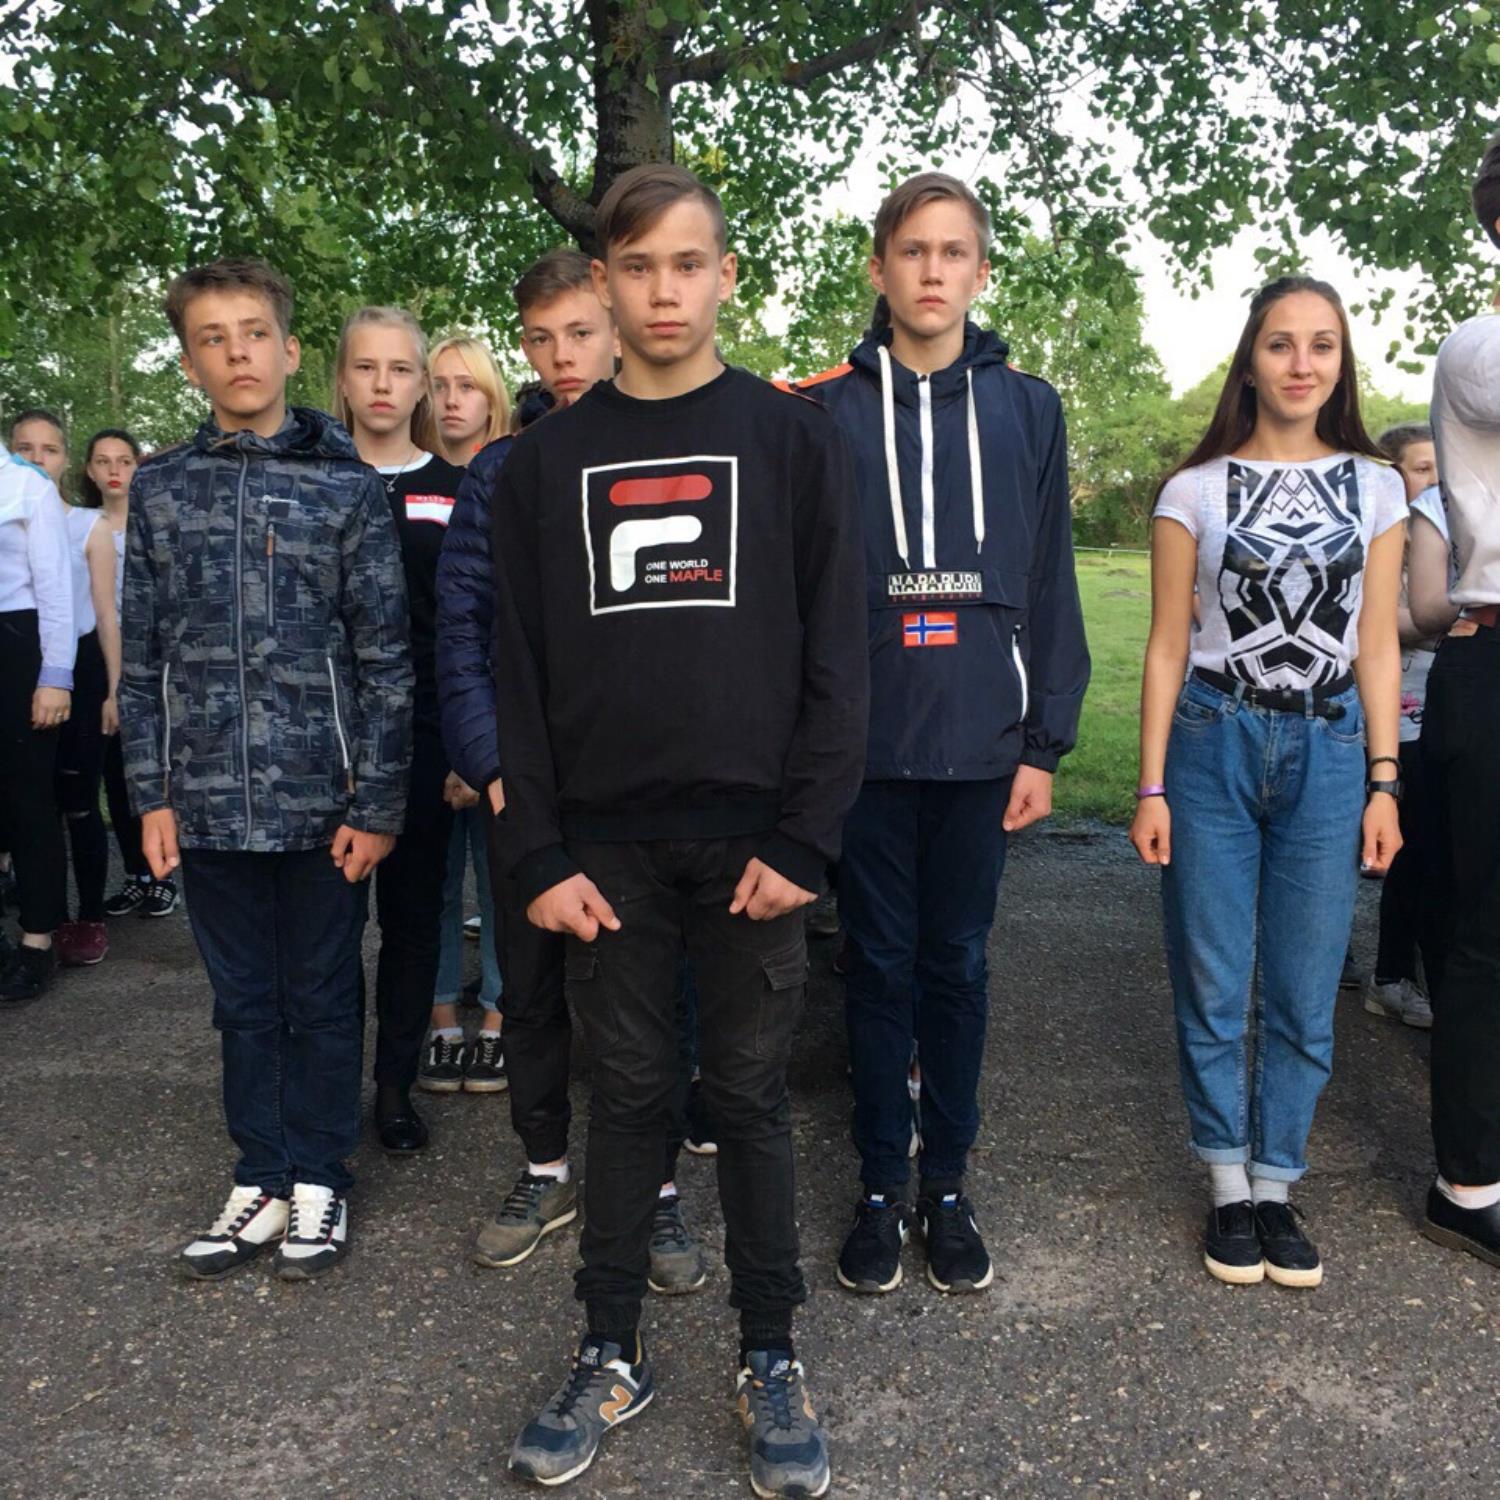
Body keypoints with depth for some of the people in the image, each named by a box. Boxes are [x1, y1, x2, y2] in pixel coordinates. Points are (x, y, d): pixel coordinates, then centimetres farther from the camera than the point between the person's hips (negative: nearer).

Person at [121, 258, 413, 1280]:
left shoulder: (349, 487, -3)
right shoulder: (161, 488, 7)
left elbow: (386, 658, -4)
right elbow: (145, 656, 9)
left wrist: (378, 803, -7)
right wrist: (153, 793, 4)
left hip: (323, 801, -3)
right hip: (208, 804, 3)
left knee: (323, 998, 9)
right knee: (245, 1000, 14)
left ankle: (319, 1179, 26)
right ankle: (262, 1179, 28)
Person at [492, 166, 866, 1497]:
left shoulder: (794, 438, 2)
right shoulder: (549, 457, 8)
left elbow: (836, 654, -3)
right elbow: (520, 670, 5)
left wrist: (802, 838, -11)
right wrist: (538, 853, -3)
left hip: (750, 836, -1)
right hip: (608, 839, 2)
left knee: (751, 1095, 7)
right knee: (628, 1092, 10)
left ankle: (772, 1356, 24)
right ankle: (612, 1352, 26)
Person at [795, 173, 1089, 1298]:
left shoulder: (1027, 409, 7)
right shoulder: (828, 412, 3)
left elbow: (1050, 586, 6)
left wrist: (1046, 743, 1)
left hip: (982, 740, 1)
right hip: (865, 740, -1)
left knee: (958, 963, 10)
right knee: (881, 964, 8)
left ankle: (948, 1183, 25)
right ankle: (882, 1186, 22)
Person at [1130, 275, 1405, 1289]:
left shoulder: (1376, 487, 7)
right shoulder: (1195, 490, 1)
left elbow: (1378, 645, 8)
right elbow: (1168, 645, 1)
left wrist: (1384, 781, 2)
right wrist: (1152, 787, -4)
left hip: (1330, 751, 2)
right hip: (1214, 746, -1)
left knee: (1305, 996, 6)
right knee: (1215, 988, 5)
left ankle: (1276, 1186, 24)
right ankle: (1229, 1187, 23)